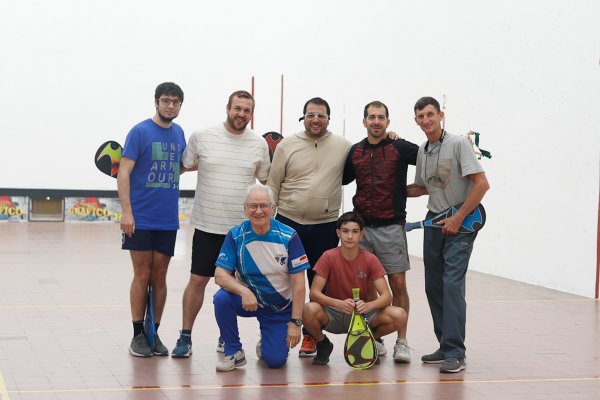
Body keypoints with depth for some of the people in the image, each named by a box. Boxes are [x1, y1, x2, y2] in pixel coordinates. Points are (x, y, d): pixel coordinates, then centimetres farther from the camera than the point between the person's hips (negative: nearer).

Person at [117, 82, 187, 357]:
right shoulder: (140, 132, -7)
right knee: (142, 275, 0)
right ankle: (138, 335, 9)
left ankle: (154, 333, 15)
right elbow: (123, 172, -11)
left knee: (159, 277, 7)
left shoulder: (178, 133, 10)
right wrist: (126, 211, -18)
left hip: (168, 220, 5)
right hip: (141, 219, -5)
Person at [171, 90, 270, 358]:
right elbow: (183, 166, 12)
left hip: (243, 227, 2)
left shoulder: (259, 144, 2)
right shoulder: (201, 137, -3)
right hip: (207, 225, -1)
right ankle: (185, 336, 12)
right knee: (197, 280, 1)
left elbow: (266, 181, 13)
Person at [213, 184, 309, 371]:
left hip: (280, 308, -1)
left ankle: (265, 344, 26)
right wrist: (244, 291, -35)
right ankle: (234, 352, -8)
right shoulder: (236, 236, -11)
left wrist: (295, 322, -16)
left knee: (275, 361, -13)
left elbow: (298, 283, -12)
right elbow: (220, 275, -16)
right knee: (221, 298, -30)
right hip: (248, 299, 1)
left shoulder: (288, 237, -14)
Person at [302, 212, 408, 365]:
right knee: (309, 310, -35)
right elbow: (314, 293, -17)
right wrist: (339, 303, -35)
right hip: (333, 314, -1)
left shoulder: (370, 259, -8)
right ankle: (323, 344, 0)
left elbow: (386, 296, -12)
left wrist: (368, 306, -34)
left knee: (399, 316, -25)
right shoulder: (329, 257, -11)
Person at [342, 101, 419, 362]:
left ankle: (401, 342, 6)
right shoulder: (355, 152, 10)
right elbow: (342, 180, 23)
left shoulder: (400, 148, -2)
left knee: (398, 284, -2)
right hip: (362, 226, 4)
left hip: (391, 227, -3)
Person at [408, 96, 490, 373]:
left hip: (460, 224, -7)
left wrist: (458, 218, -16)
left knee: (452, 283, -15)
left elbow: (481, 184, -16)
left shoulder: (458, 144, -11)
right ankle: (445, 347, 18)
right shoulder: (422, 151, 10)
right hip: (434, 221, 7)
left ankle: (455, 353, -13)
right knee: (433, 286, 7)